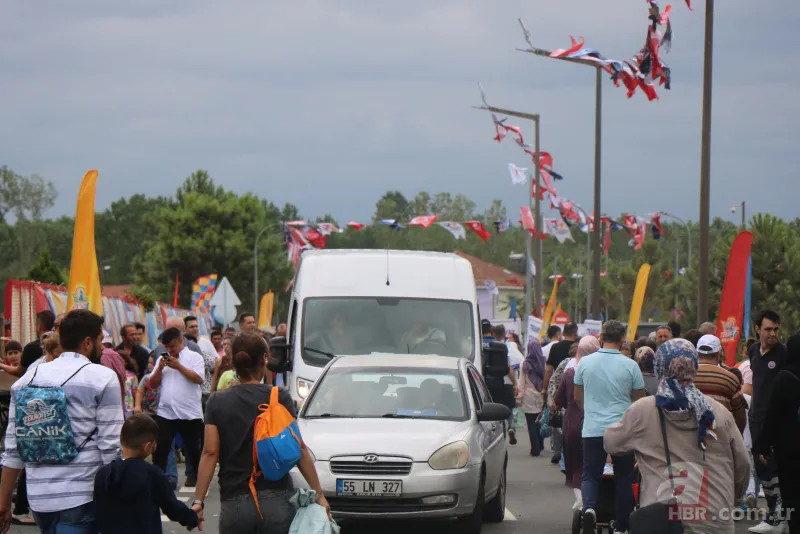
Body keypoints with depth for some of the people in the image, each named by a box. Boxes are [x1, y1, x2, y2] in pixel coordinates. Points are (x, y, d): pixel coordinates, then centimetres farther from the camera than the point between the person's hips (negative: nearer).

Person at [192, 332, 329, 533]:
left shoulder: (217, 402, 4)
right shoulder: (280, 398, 0)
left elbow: (210, 453, -2)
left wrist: (198, 501, -1)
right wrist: (318, 494, -1)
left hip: (235, 503, 1)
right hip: (277, 500, -1)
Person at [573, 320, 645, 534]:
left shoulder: (585, 362, -1)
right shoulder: (630, 366, -6)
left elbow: (578, 397, 12)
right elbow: (639, 401, 4)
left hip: (592, 430, 1)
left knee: (590, 474, 8)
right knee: (623, 478, 11)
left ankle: (589, 506, -20)